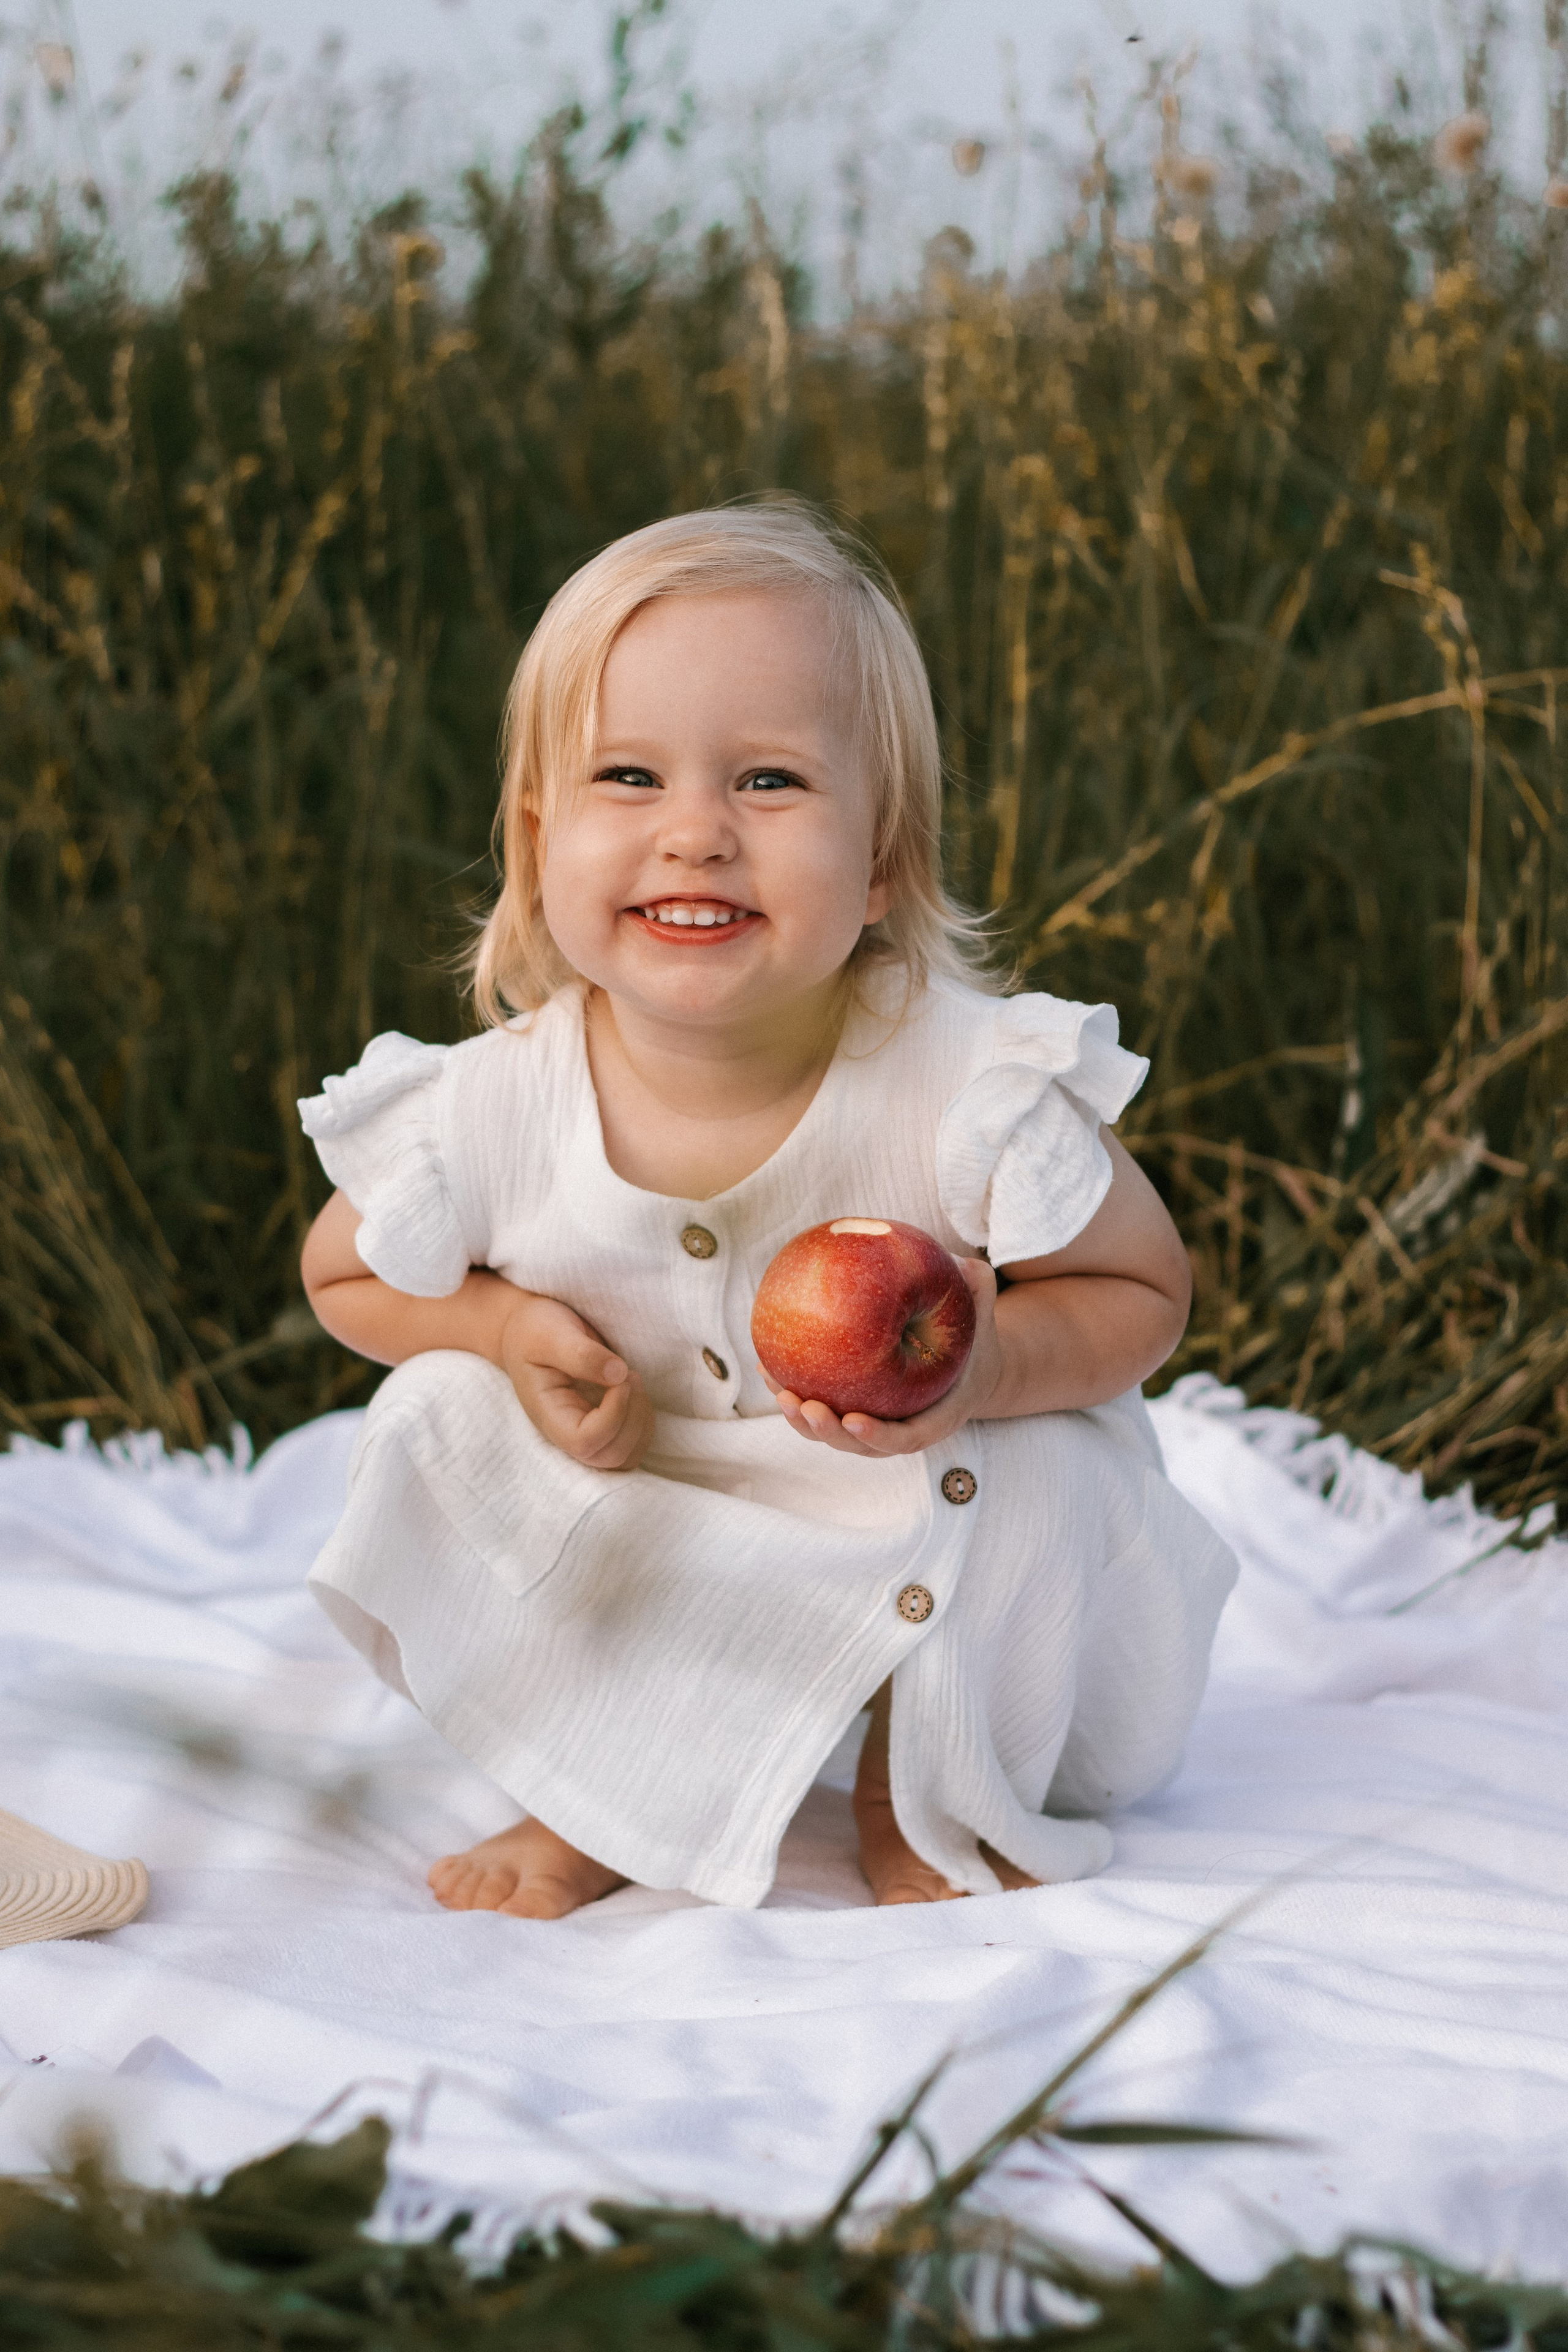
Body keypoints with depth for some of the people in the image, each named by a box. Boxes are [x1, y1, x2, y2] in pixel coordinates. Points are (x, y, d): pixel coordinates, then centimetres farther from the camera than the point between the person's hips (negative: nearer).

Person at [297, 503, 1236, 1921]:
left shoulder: (984, 1096, -33)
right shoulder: (478, 1117, -26)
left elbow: (1144, 1295, -15)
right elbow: (347, 1275, -4)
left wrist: (991, 1367, -37)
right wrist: (506, 1327, -25)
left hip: (920, 1510, -1)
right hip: (636, 1539, 2)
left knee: (1027, 1476, -29)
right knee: (439, 1425, -19)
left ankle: (924, 1795, 2)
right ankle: (598, 1799, 5)